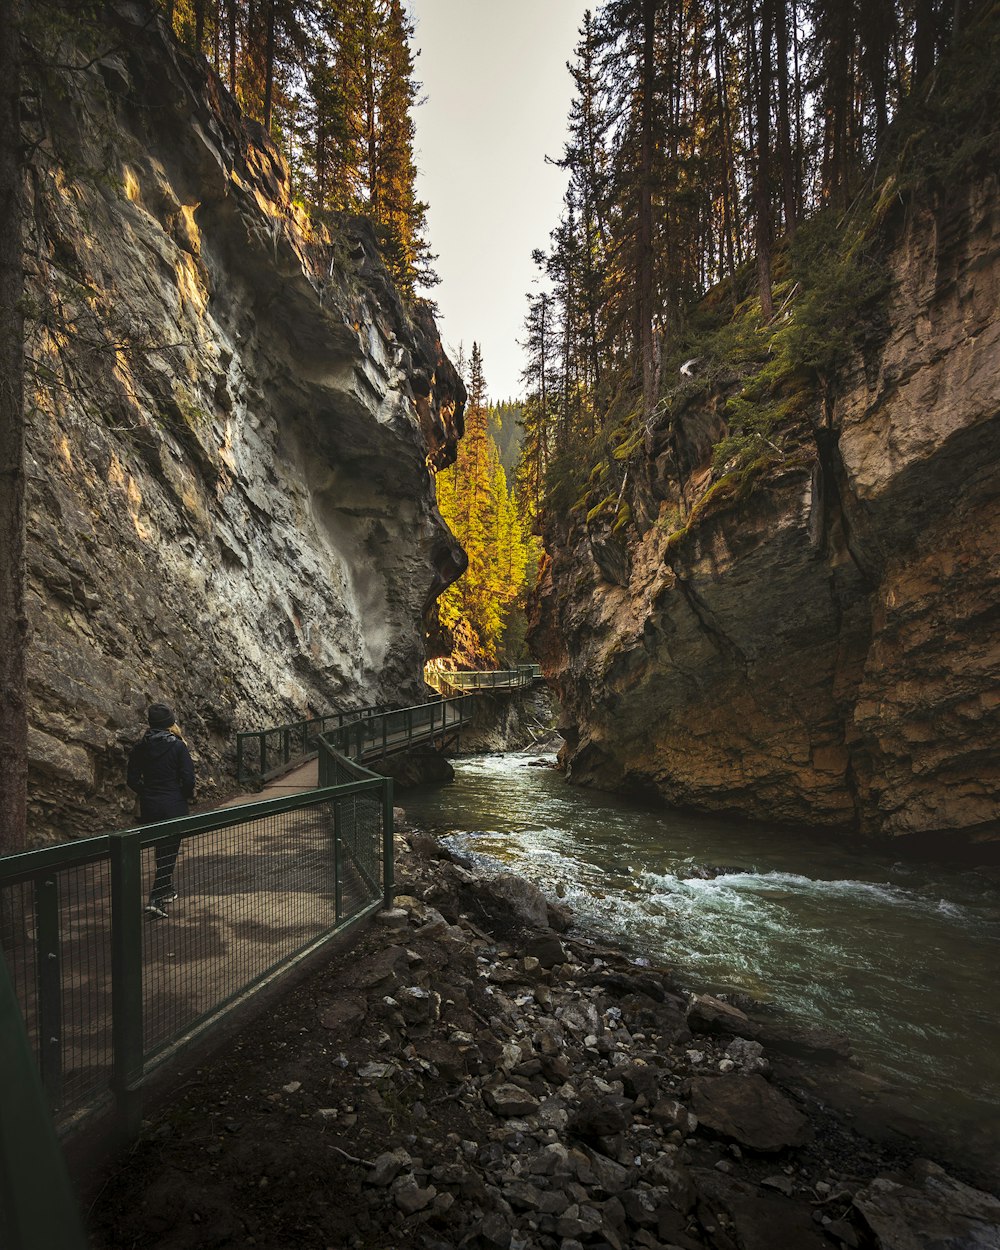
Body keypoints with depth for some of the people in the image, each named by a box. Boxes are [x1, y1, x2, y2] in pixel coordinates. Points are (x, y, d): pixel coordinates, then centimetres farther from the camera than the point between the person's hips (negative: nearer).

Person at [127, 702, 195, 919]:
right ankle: (155, 899, -7)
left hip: (149, 806, 5)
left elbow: (132, 780, 4)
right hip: (174, 807, -5)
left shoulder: (140, 747, -1)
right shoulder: (178, 746, -14)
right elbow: (188, 779, -15)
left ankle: (166, 890, 36)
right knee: (169, 852, 2)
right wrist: (187, 795, 5)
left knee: (162, 850, 21)